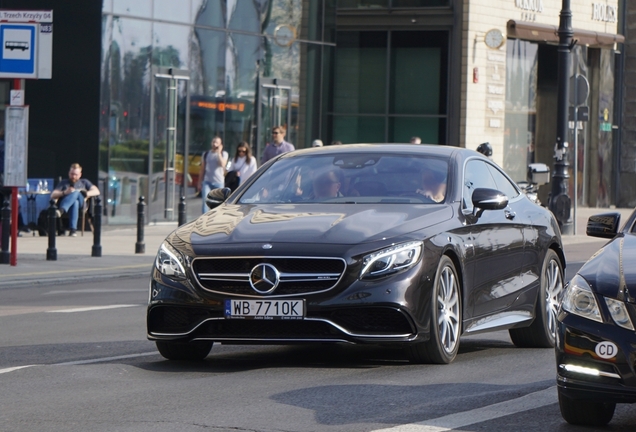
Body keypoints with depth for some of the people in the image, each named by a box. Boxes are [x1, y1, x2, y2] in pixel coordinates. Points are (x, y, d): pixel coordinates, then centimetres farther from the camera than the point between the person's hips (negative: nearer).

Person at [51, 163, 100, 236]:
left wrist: (85, 193, -4)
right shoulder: (64, 183, 28)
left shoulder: (84, 182, 32)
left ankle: (61, 211, -62)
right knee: (75, 202, -38)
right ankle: (73, 229, -53)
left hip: (81, 205, 0)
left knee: (76, 193, -34)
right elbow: (52, 195, 12)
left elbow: (96, 192, 14)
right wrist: (64, 193, -7)